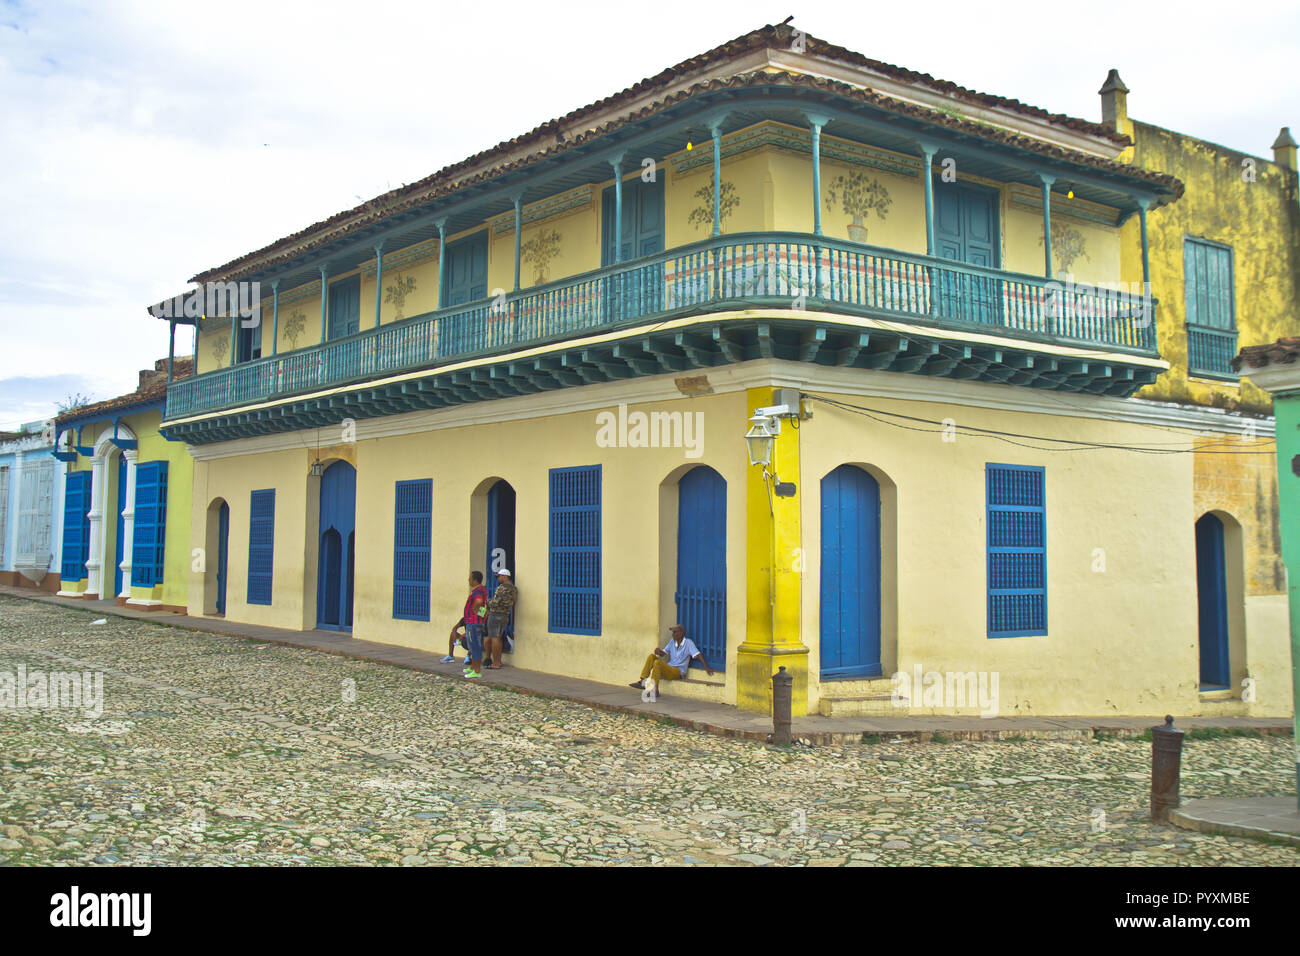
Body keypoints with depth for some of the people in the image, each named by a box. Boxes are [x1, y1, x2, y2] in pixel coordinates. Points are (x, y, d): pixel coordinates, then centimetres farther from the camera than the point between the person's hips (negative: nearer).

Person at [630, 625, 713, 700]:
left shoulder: (688, 642, -6)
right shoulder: (672, 642, 12)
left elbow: (698, 655, -11)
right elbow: (663, 654, 11)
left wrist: (707, 668, -17)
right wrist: (659, 652, -14)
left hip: (678, 672, -6)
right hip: (668, 669, 6)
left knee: (657, 662, -29)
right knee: (652, 656, -10)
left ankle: (655, 690, -33)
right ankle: (642, 682, -17)